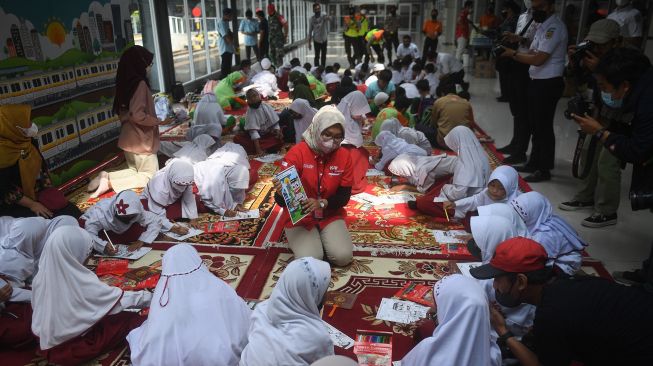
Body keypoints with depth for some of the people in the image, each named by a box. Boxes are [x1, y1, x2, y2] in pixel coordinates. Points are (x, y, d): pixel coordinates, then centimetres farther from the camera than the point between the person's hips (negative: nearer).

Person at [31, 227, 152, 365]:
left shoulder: (41, 276, -9)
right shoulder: (82, 282, -27)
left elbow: (38, 306, 9)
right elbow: (120, 297, -15)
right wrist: (150, 297, 1)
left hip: (46, 345, 7)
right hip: (70, 350, -7)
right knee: (132, 320, -1)